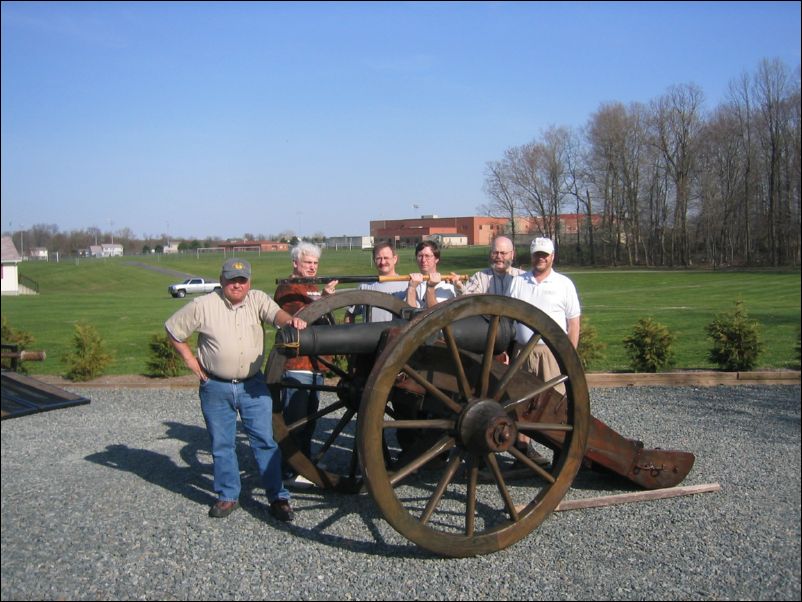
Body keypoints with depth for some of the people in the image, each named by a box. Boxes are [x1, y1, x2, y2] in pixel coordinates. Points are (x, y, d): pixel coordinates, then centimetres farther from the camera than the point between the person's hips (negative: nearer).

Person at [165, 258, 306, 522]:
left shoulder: (257, 299, -2)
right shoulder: (203, 306, -6)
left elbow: (275, 313, -21)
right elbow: (173, 329, 3)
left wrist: (290, 320, -44)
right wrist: (190, 360, -1)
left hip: (253, 385, 0)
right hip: (216, 388, 0)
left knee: (265, 440, 1)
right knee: (222, 445, 10)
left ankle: (278, 497, 10)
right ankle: (228, 497, 24)